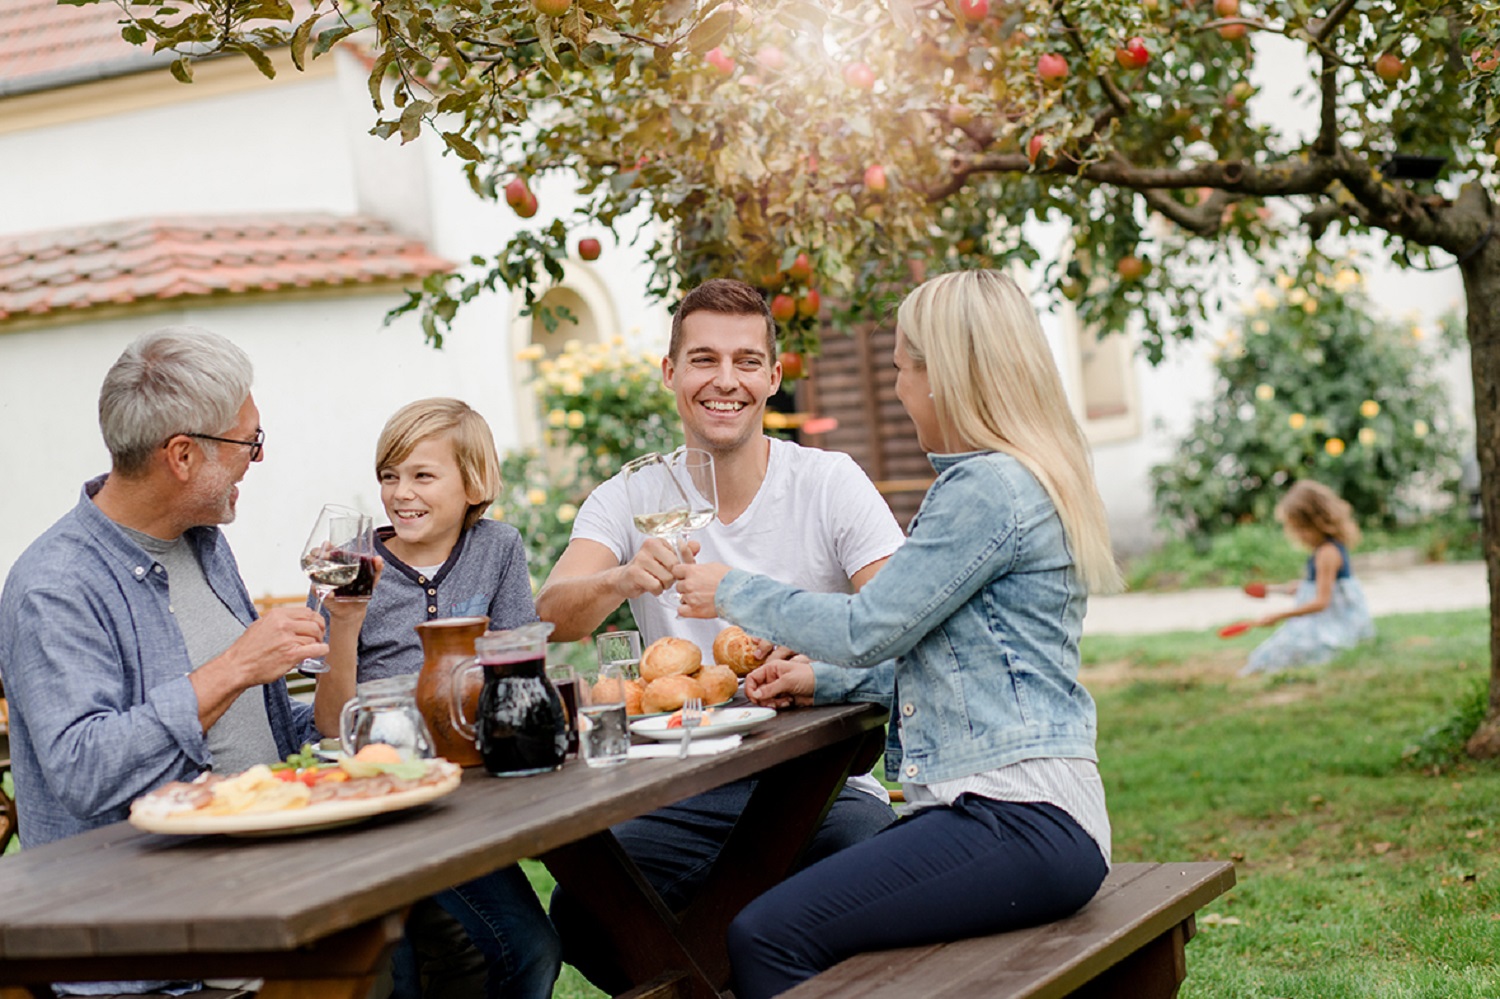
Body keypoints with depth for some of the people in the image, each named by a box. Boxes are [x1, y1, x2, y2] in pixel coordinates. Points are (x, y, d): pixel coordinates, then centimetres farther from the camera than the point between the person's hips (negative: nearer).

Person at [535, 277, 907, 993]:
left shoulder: (831, 484, 0)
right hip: (686, 793, 2)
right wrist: (620, 580, -35)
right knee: (580, 918, -23)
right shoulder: (628, 501, 3)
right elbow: (551, 619, -12)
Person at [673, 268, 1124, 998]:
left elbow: (870, 628, -13)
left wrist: (733, 592, 2)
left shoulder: (991, 489, -13)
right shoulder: (1011, 480, 20)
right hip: (1005, 808, 11)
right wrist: (825, 681, 19)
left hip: (1019, 822, -11)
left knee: (766, 938, -18)